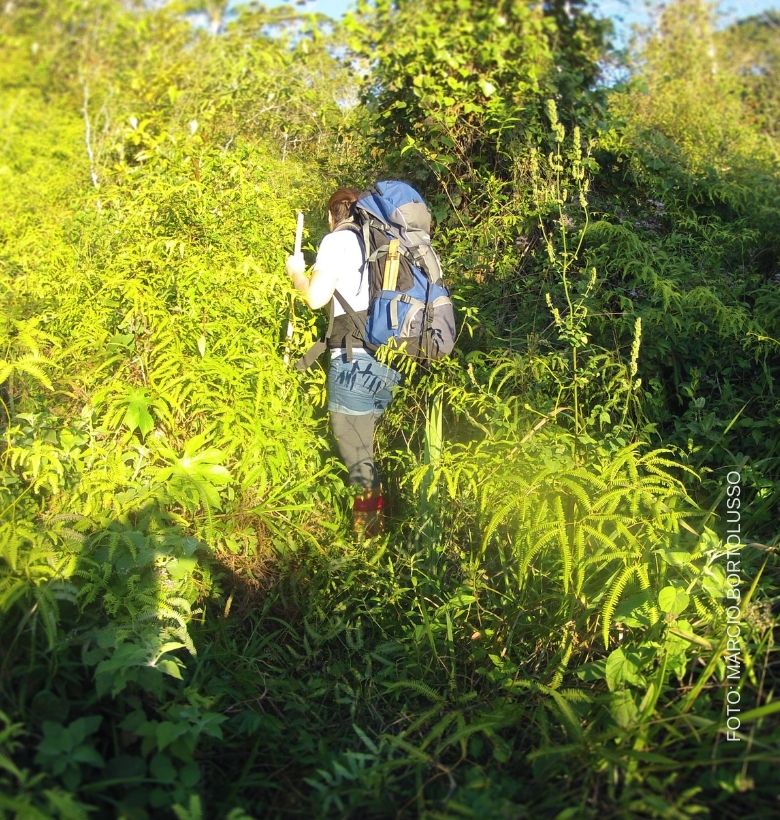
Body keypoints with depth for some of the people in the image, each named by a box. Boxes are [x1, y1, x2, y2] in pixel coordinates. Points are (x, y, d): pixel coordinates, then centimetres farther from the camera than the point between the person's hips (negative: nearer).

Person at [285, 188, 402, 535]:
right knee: (382, 448, 23)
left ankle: (368, 536, 12)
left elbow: (316, 297, -10)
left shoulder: (338, 240, -2)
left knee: (357, 456, 4)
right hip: (395, 358, 7)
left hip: (357, 360, -7)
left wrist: (297, 272, 11)